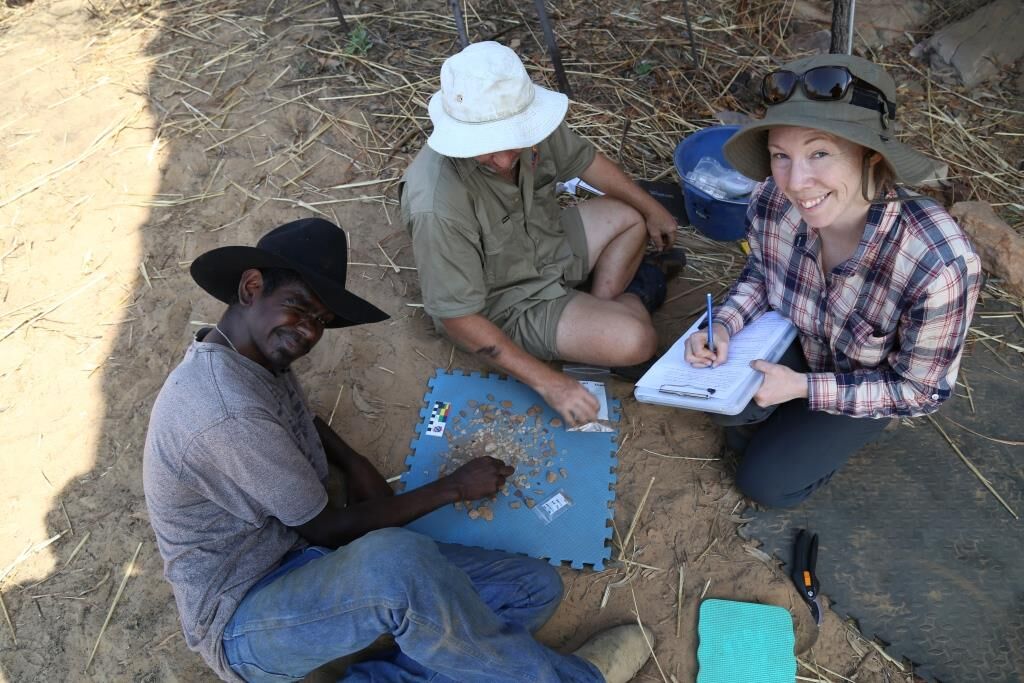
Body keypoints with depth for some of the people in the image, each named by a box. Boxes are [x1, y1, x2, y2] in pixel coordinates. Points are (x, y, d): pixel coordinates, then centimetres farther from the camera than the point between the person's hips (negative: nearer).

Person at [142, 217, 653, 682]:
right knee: (396, 561, -42)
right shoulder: (228, 414, -28)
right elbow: (329, 531, -18)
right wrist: (453, 487, -8)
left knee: (534, 587, -7)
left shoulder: (255, 352, 0)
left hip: (304, 565, 8)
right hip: (242, 623, -7)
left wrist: (354, 464, 2)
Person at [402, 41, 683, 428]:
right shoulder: (439, 207, -38)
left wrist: (650, 207, 15)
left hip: (543, 243, 7)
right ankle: (633, 293, 17)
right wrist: (547, 381, -28)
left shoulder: (525, 124, -19)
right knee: (635, 341, -17)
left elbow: (581, 160, 3)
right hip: (504, 306, -7)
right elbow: (457, 319, -29)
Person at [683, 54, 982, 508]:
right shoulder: (771, 202, -28)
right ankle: (757, 417, 13)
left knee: (766, 483, -5)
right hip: (797, 340, 3)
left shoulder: (940, 265, -40)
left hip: (875, 386, -3)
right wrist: (724, 325, -23)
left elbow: (919, 390, -22)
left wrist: (804, 387, -30)